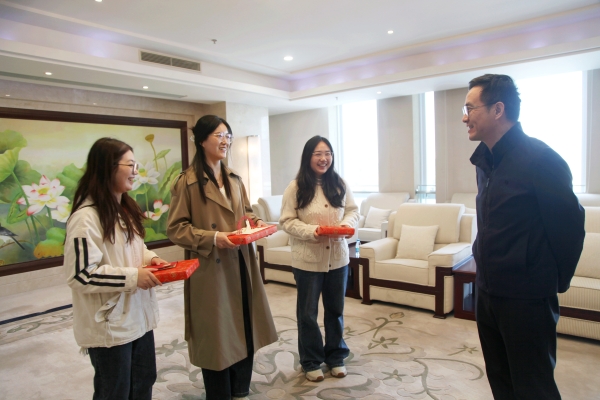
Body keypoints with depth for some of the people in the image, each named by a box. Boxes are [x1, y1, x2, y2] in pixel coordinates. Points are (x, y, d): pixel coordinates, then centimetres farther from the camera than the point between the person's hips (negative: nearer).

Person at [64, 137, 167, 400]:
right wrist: (132, 277, -23)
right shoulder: (86, 217, -22)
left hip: (139, 316, 8)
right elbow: (80, 274, -23)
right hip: (109, 325, -8)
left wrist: (149, 258, -1)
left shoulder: (125, 208, 8)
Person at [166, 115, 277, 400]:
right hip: (210, 270, -6)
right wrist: (213, 238, -22)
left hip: (241, 266, 7)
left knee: (245, 332, 14)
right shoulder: (187, 182, -9)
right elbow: (175, 229, -11)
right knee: (216, 337, 7)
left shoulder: (235, 180, 12)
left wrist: (256, 223, -2)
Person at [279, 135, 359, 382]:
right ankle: (311, 362, 29)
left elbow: (353, 210, 7)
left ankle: (336, 357, 36)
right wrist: (311, 231, -24)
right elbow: (287, 221, -9)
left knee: (335, 309, 17)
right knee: (308, 312, 10)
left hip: (337, 257, 3)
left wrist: (346, 224, -15)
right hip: (307, 260, -3)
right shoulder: (296, 187, -9)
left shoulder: (339, 184, 2)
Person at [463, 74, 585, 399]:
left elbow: (569, 225, -12)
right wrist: (486, 269, 15)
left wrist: (557, 282, -2)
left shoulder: (541, 159, -17)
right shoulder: (484, 160, 7)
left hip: (526, 298, -7)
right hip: (487, 290, 8)